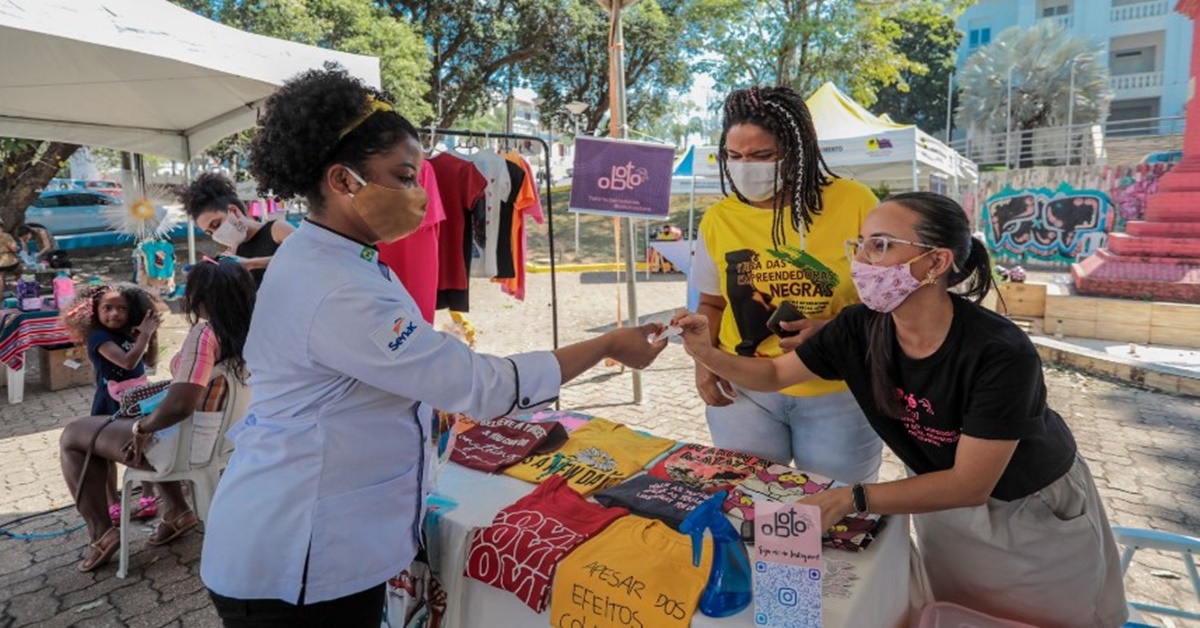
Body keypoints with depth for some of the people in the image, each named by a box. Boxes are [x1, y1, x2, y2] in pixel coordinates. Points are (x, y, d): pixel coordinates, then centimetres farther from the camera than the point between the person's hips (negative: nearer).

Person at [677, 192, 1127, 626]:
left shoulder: (999, 353, -36)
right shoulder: (858, 329, -22)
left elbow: (970, 484, -32)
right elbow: (775, 375, -9)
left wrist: (851, 499, -40)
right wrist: (706, 354, -27)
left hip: (1037, 510, -3)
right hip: (944, 496, 4)